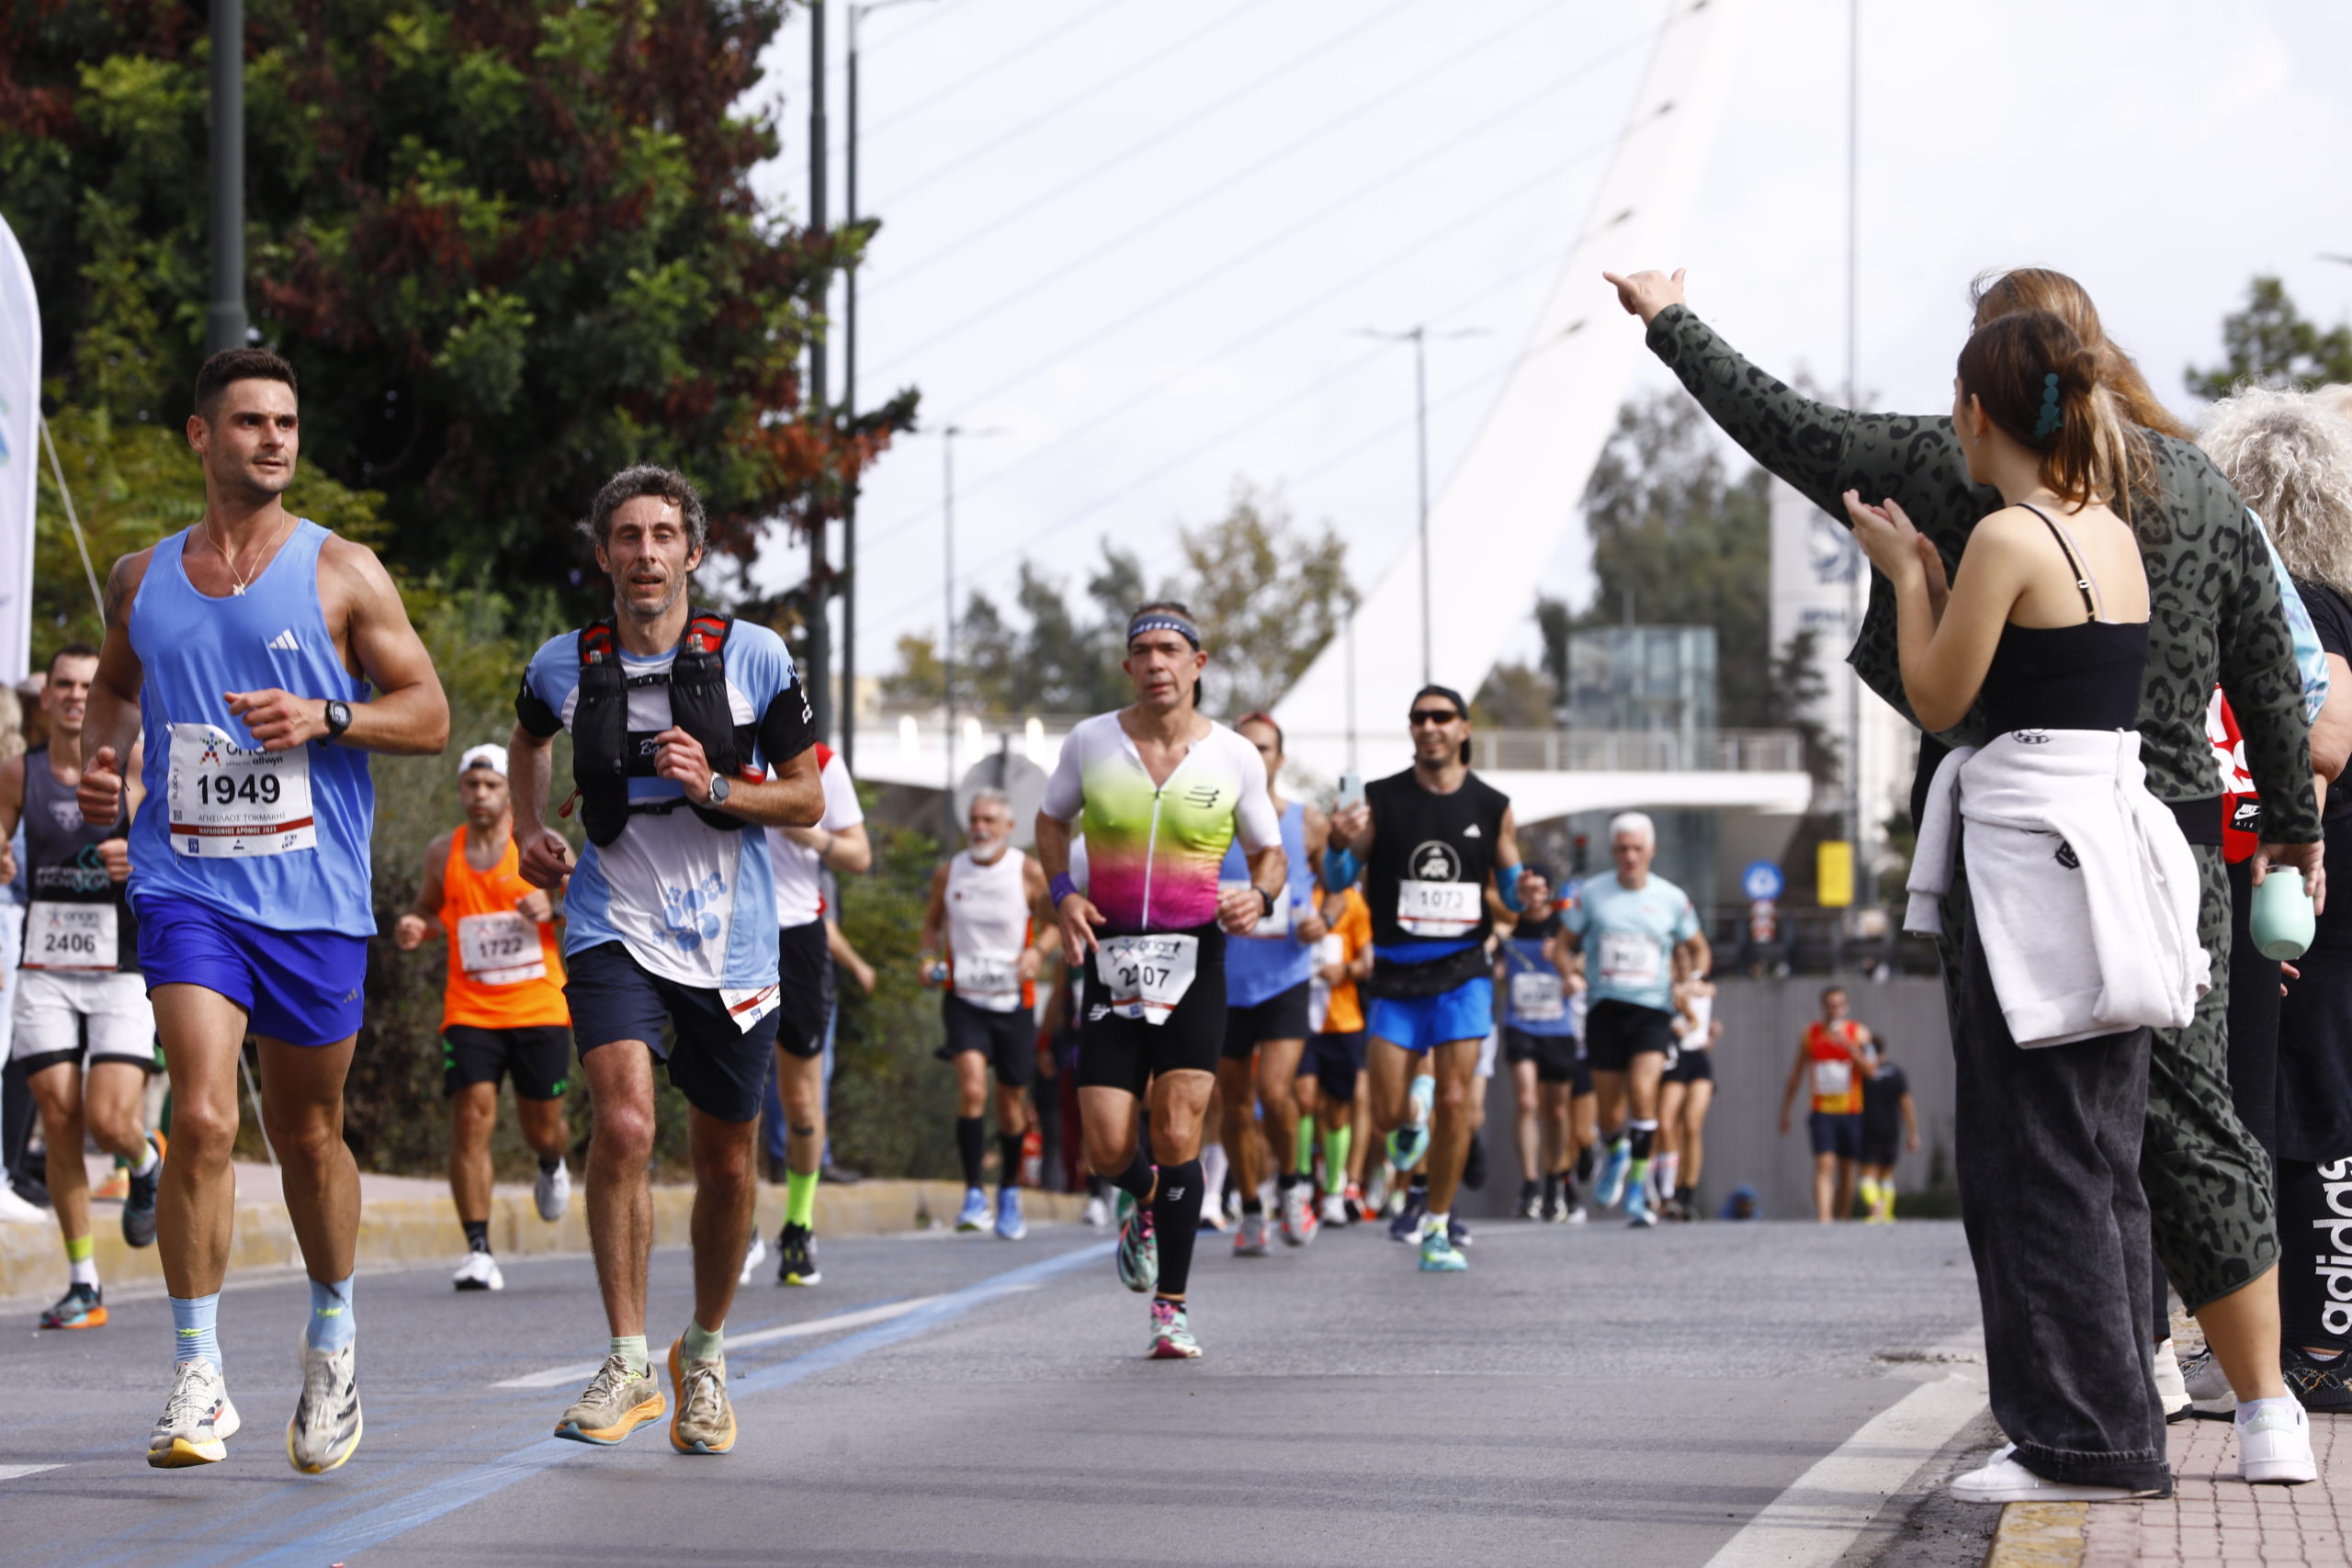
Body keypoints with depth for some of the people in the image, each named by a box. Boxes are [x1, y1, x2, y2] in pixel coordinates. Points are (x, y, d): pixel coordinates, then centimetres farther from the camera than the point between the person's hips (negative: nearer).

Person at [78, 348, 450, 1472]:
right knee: (202, 1119, -16)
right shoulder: (142, 578, 9)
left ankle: (333, 1336, 35)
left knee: (307, 1134, 11)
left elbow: (428, 714, 2)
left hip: (313, 894, 0)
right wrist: (100, 757, 6)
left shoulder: (342, 572, 1)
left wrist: (326, 720, -15)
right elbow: (115, 683, 27)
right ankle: (197, 1379, -10)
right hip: (186, 886, 0)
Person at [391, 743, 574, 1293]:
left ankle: (552, 1165, 47)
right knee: (471, 1120, -14)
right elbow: (428, 907, 21)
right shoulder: (442, 854, 5)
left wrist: (553, 908, -19)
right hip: (470, 1013, 1)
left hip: (539, 1009, -1)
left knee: (542, 1128, 7)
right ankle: (478, 1251, -13)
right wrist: (415, 929, -2)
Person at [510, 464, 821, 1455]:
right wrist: (528, 829, 10)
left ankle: (704, 1353, 33)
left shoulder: (753, 657, -5)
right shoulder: (565, 665, 0)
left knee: (726, 1165, 9)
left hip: (731, 944, 1)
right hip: (616, 930, 0)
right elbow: (528, 736, 25)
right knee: (623, 1123, -22)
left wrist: (715, 789, -16)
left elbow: (806, 800, 1)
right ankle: (627, 1363, -14)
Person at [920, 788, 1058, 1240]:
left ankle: (1009, 1194, 32)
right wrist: (930, 957, -1)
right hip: (963, 997, 0)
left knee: (1011, 1101, 10)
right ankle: (973, 1194, -17)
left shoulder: (1029, 872, -5)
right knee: (971, 1087, -21)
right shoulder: (948, 873, 2)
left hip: (1013, 1000, 0)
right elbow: (933, 922, 18)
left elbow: (1057, 923, 4)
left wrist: (1038, 951, -16)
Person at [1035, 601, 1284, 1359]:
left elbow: (1270, 851, 11)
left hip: (1193, 962, -1)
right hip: (1111, 960, 1)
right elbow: (1052, 818, 17)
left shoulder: (1234, 757, -1)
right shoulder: (1091, 742, 0)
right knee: (1106, 1149, -4)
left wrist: (1260, 896, -11)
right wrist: (1062, 892, 0)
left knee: (1177, 1136, -12)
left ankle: (1171, 1307, 0)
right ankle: (1144, 1203, 34)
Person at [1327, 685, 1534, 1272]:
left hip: (1462, 970, 0)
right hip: (1396, 974, 0)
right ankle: (1414, 1103, 33)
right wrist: (1342, 845, -22)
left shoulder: (1491, 807, 4)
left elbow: (1509, 888, 13)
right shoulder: (1380, 799, 0)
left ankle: (1437, 1229, 3)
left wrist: (1522, 892, -11)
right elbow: (1339, 880, 0)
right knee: (1387, 1116, -3)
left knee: (1454, 1102, -8)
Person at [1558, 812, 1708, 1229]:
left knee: (1643, 1092, -22)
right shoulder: (1592, 894, 3)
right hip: (1604, 1009, 1)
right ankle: (1615, 1152, 41)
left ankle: (1638, 1189, -14)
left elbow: (1699, 951, 17)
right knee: (1608, 1108, 4)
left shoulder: (1672, 899, 4)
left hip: (1653, 1010, -1)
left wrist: (1692, 980, -3)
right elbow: (1564, 944, 11)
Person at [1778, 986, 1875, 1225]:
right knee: (1824, 1165, -16)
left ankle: (1841, 1219, 20)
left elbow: (1870, 1070, -10)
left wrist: (1848, 1046, -21)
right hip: (1822, 1112, -1)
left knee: (1847, 1170, 7)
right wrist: (1785, 1110, 15)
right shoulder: (1809, 1034, 6)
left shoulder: (1859, 1033, 3)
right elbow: (1796, 1074, 14)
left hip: (1852, 1112, 1)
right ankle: (1823, 1219, -26)